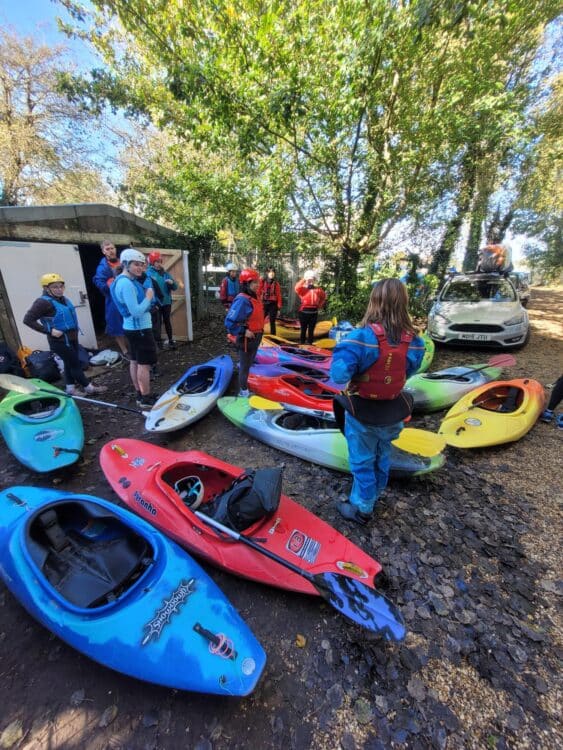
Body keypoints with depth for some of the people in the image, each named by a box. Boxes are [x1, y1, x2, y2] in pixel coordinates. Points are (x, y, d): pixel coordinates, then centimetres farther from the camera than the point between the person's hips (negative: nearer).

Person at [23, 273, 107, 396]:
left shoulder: (63, 299, 7)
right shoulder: (44, 302, -18)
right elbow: (28, 319, -22)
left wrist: (75, 327, 13)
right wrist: (49, 331, -24)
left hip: (72, 337, 8)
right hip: (60, 340, -8)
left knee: (70, 363, 16)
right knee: (75, 364, 0)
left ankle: (70, 388, 29)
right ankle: (89, 388, 10)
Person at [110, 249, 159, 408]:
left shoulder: (128, 281, 12)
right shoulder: (126, 284, -20)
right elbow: (136, 312, -25)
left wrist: (147, 295, 0)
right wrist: (148, 297, -14)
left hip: (133, 327, 11)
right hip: (140, 328, -11)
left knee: (135, 361, 14)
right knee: (144, 364, -5)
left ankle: (141, 395, 24)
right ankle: (146, 399, 3)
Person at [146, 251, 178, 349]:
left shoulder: (165, 273, 7)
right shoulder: (148, 274, -8)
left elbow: (175, 287, 6)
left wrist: (172, 282, -17)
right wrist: (152, 303, -21)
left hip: (166, 302, 5)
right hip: (155, 304, -4)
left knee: (167, 321, 15)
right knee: (157, 323, 3)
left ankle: (171, 340, 26)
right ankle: (158, 342, 13)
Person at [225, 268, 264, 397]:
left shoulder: (254, 297, 5)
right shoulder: (242, 300, -24)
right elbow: (229, 322, -28)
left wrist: (259, 332, 11)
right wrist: (243, 331, -24)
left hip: (255, 337, 8)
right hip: (246, 338, -8)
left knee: (249, 362, 26)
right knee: (245, 366, 7)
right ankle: (243, 391, 24)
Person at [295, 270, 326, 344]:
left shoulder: (318, 289, 6)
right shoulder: (302, 288, -3)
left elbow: (324, 297, 22)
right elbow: (296, 288, -26)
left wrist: (320, 304, 10)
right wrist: (303, 279, -17)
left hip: (314, 312, 3)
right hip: (304, 311, -3)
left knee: (311, 330, 9)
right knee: (303, 329, 5)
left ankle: (309, 344, 17)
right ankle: (302, 344, 13)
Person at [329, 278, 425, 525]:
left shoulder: (363, 336, -27)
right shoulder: (413, 340, -10)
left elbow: (339, 374, -29)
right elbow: (410, 369, 4)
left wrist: (342, 347, -13)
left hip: (362, 411, -5)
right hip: (393, 411, 5)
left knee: (362, 462, 14)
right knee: (382, 457, 25)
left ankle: (361, 508, 33)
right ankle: (373, 497, 48)